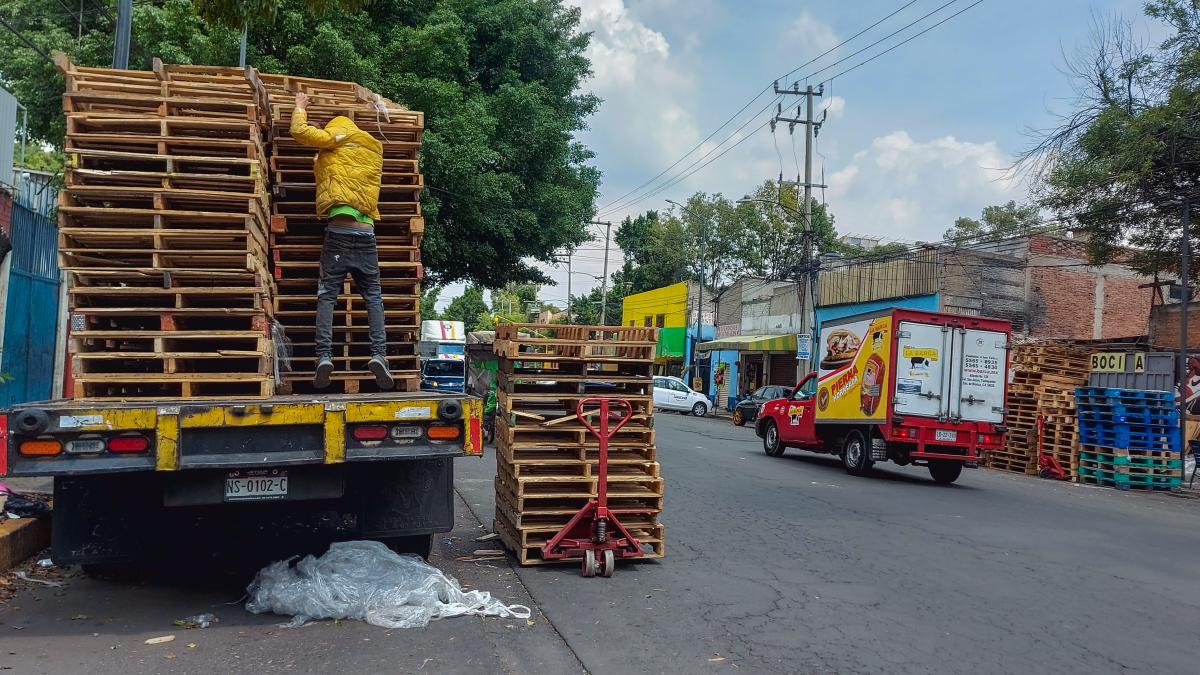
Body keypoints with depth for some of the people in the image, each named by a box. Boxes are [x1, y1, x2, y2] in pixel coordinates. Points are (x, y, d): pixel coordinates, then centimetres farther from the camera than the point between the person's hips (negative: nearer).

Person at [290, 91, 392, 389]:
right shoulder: (374, 149, 22)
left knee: (327, 294, -1)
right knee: (373, 296, 5)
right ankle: (379, 353, -10)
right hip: (366, 231, 3)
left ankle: (324, 355, -12)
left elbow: (300, 131, 6)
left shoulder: (336, 139, 8)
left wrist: (301, 107, 26)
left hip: (339, 230, -3)